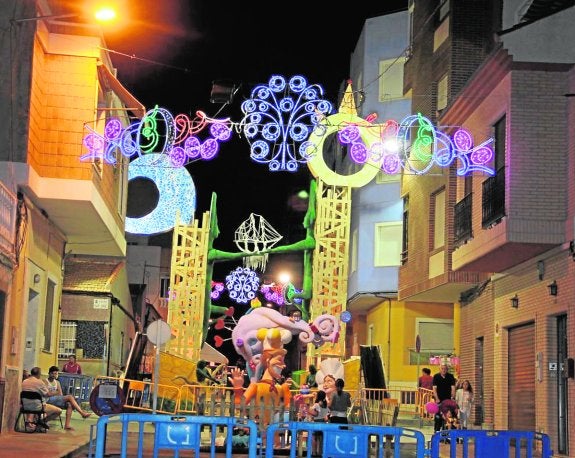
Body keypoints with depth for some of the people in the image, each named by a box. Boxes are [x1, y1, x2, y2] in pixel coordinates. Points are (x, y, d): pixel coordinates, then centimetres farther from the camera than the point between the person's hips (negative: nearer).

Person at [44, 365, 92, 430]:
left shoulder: (57, 382, 21)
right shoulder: (45, 381, 0)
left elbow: (60, 394, 11)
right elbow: (48, 394, -12)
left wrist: (53, 393, -8)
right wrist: (57, 392, -1)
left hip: (57, 400, 7)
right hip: (49, 400, -7)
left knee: (69, 405, -23)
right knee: (70, 397, -23)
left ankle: (67, 425, -29)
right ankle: (82, 413, -25)